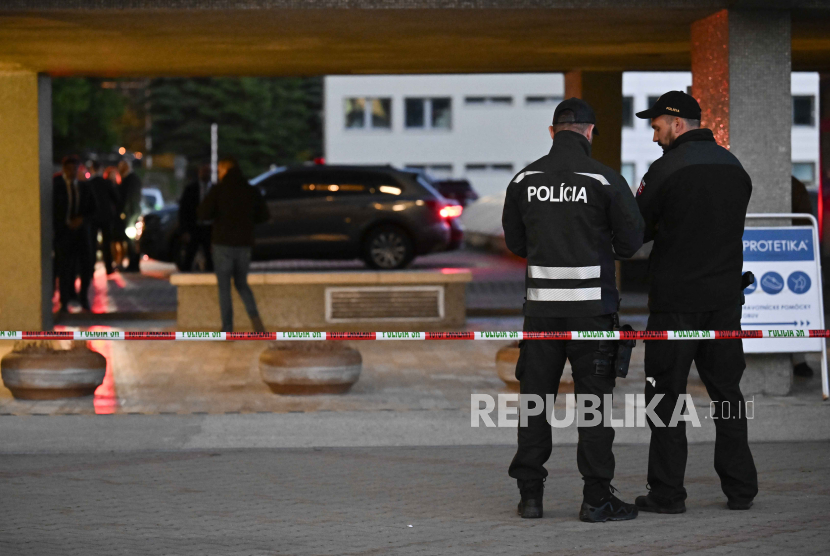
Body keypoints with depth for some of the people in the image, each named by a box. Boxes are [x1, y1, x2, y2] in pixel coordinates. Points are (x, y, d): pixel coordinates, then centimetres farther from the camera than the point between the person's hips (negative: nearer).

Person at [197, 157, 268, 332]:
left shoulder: (218, 190, -8)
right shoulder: (252, 191, 4)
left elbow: (202, 214, -14)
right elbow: (263, 215, 7)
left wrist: (217, 214, 6)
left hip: (223, 244, -4)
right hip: (244, 244, 4)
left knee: (224, 287, 5)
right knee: (242, 284, 17)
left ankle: (227, 329, 2)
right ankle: (254, 317, -7)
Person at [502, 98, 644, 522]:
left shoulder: (524, 180, 3)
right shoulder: (605, 179, -7)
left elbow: (515, 242, 11)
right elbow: (631, 243, -4)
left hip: (541, 303, 3)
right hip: (591, 304, -3)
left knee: (535, 396, 10)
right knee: (594, 398, 2)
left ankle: (530, 493, 11)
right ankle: (596, 498, 1)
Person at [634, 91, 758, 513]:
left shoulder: (666, 169, -11)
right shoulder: (734, 167, 11)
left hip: (676, 299, -6)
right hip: (725, 297, 6)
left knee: (666, 395, 1)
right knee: (726, 390, 12)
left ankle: (667, 493, 1)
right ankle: (740, 489, 13)